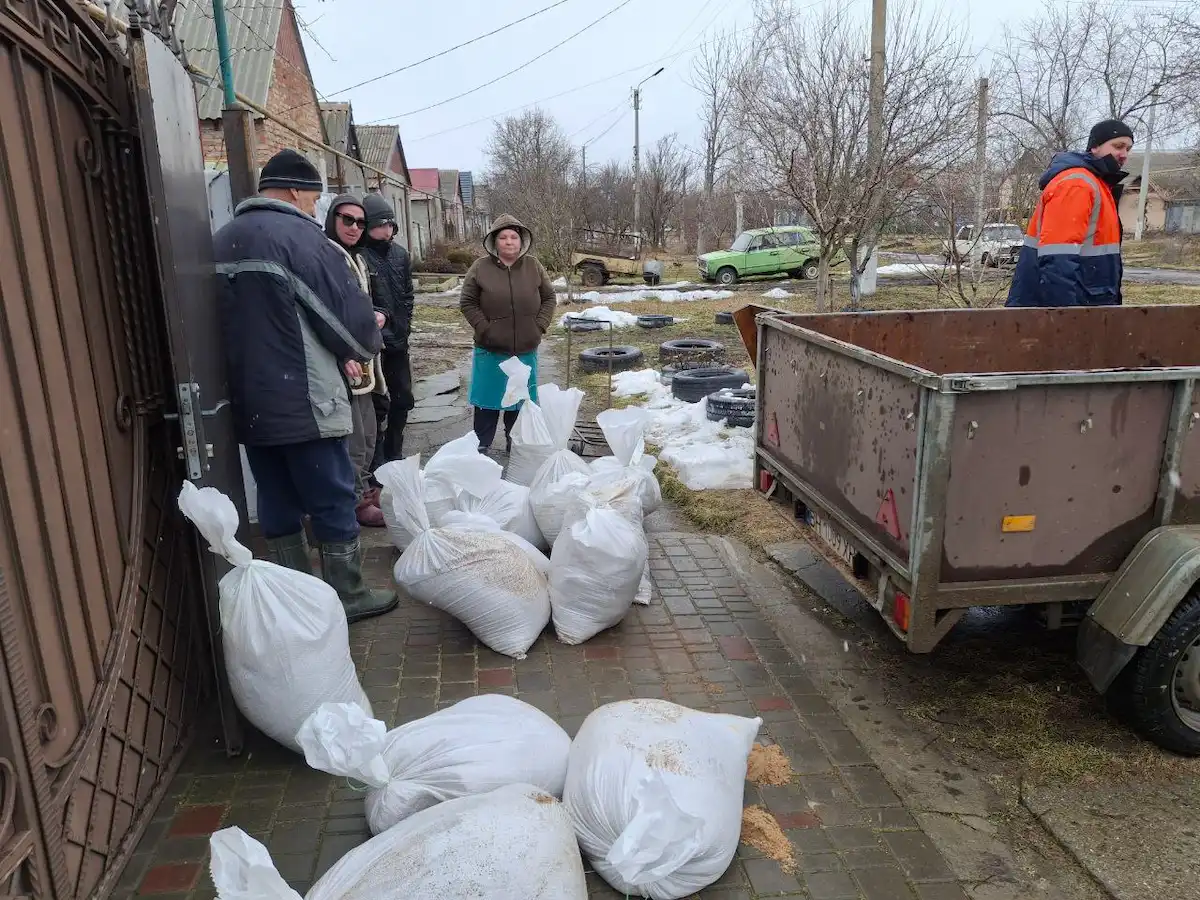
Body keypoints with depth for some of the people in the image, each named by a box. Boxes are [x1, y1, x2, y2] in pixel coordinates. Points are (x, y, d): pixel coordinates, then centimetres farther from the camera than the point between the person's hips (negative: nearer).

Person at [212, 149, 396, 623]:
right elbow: (351, 314, -14)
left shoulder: (221, 241, 13)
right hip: (302, 402, -8)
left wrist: (334, 354, 15)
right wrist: (362, 348, 10)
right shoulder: (299, 236, -13)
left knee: (278, 505, 15)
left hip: (247, 404, 8)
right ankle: (348, 597, 15)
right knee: (333, 502, 5)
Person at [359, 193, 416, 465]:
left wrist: (404, 326, 9)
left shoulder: (400, 254, 10)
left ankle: (394, 454, 30)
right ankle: (378, 463, 10)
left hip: (397, 340, 7)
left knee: (403, 399, 14)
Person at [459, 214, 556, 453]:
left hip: (526, 350, 2)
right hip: (491, 350, -2)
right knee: (489, 399, 5)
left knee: (521, 399, 13)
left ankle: (515, 443, 28)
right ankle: (481, 446, 16)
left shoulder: (533, 266, 2)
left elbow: (548, 297, 8)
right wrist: (485, 328, -10)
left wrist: (539, 326, -3)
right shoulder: (480, 268, -5)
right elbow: (467, 303, -2)